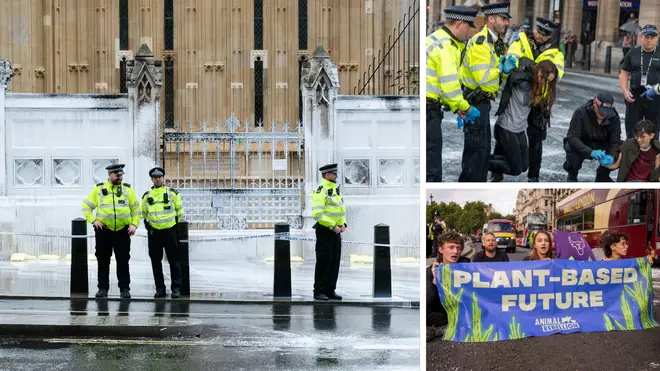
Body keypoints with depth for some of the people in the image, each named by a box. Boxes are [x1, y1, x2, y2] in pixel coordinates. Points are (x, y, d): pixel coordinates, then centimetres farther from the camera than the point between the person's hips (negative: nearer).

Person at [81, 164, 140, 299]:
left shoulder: (127, 189, 8)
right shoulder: (99, 188, 5)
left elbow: (136, 208, 10)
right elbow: (86, 205, 8)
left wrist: (134, 224, -2)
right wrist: (93, 220, -4)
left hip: (123, 231, 0)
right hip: (103, 230, 0)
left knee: (123, 261, 2)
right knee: (103, 261, 5)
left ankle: (125, 288, 8)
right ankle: (103, 288, 12)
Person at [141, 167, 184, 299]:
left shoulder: (172, 193, 3)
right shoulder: (147, 196, 9)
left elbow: (179, 210, 10)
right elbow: (144, 214, 20)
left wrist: (175, 223, 7)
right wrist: (148, 226, 13)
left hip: (170, 231, -2)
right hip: (154, 232, 2)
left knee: (174, 261, -2)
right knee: (156, 262, 5)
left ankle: (176, 289, 2)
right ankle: (160, 289, 13)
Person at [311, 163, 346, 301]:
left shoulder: (336, 190, 14)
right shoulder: (320, 191, -14)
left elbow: (341, 209, 22)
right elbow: (317, 214, -21)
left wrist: (342, 224, 4)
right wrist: (333, 226, -20)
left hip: (335, 231, 8)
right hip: (324, 231, -8)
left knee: (335, 261, 9)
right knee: (323, 261, -4)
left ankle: (330, 290, 15)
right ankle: (319, 292, 2)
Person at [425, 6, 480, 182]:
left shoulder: (437, 39, 17)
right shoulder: (445, 46, -16)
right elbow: (450, 86, -19)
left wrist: (456, 108, 17)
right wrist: (466, 108, -5)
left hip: (429, 107, 11)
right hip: (428, 110, -11)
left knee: (430, 160, 19)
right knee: (432, 168, -6)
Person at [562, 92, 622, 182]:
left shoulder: (614, 117, -16)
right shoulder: (581, 113, -25)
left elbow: (615, 141, -19)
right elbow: (572, 137, -33)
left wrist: (612, 156, -42)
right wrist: (591, 152, -46)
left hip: (601, 147, 3)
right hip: (582, 147, -3)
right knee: (572, 149, -36)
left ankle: (602, 176, 7)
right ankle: (572, 177, -4)